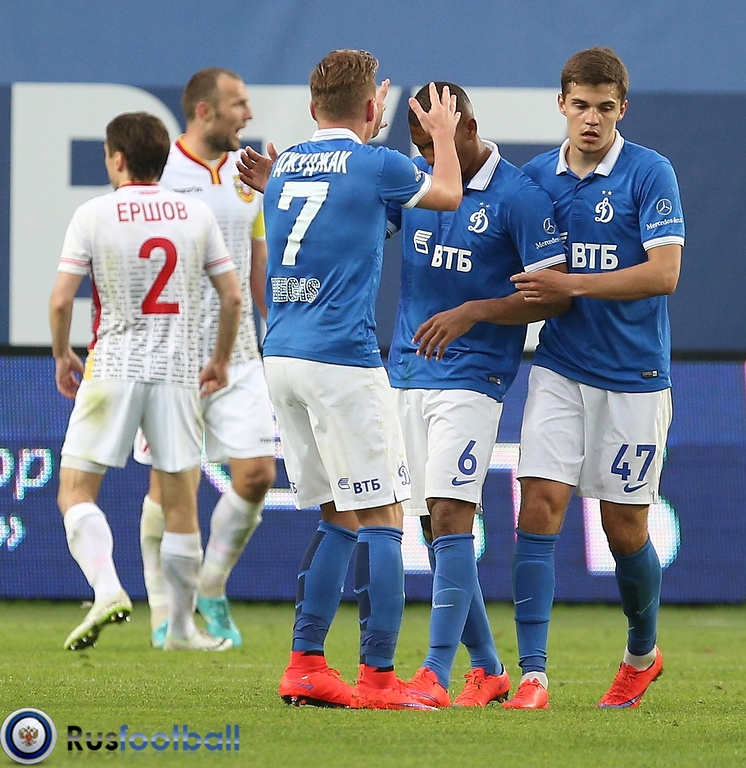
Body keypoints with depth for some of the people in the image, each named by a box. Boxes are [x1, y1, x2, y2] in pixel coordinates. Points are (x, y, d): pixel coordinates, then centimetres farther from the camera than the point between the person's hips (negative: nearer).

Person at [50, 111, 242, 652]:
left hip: (113, 367, -2)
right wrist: (221, 360, 18)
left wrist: (62, 355, 10)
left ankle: (107, 589, -19)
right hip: (178, 371, 3)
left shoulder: (94, 215, -4)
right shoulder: (197, 214, 4)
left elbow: (61, 300, -7)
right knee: (180, 500, 8)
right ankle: (181, 627, 13)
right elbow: (232, 296, 5)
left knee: (76, 489, 4)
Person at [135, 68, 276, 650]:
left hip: (238, 355, 5)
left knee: (257, 475, -3)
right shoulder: (158, 172, -6)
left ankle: (212, 589, 16)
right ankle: (165, 613, 12)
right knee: (171, 486, 0)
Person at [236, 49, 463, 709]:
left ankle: (305, 666, 11)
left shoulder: (285, 168, 12)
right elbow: (447, 193, 15)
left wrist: (365, 136, 43)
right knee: (380, 518, -3)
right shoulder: (376, 165, -5)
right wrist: (442, 134, 34)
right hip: (342, 359, -7)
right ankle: (378, 679, -7)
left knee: (338, 517, 15)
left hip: (281, 358, 7)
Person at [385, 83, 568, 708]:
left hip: (473, 374, -6)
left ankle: (436, 673, -19)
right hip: (407, 373, 6)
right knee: (437, 528, 6)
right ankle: (486, 668, 16)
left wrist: (470, 312, -20)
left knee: (450, 516, -16)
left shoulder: (521, 198, -8)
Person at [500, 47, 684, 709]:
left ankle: (642, 654, 31)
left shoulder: (650, 174, -8)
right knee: (540, 506, -11)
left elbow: (663, 273, -16)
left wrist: (572, 284, -18)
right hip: (559, 371, 3)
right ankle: (532, 675, -12)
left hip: (633, 375, -3)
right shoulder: (536, 177, 6)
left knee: (625, 528, 5)